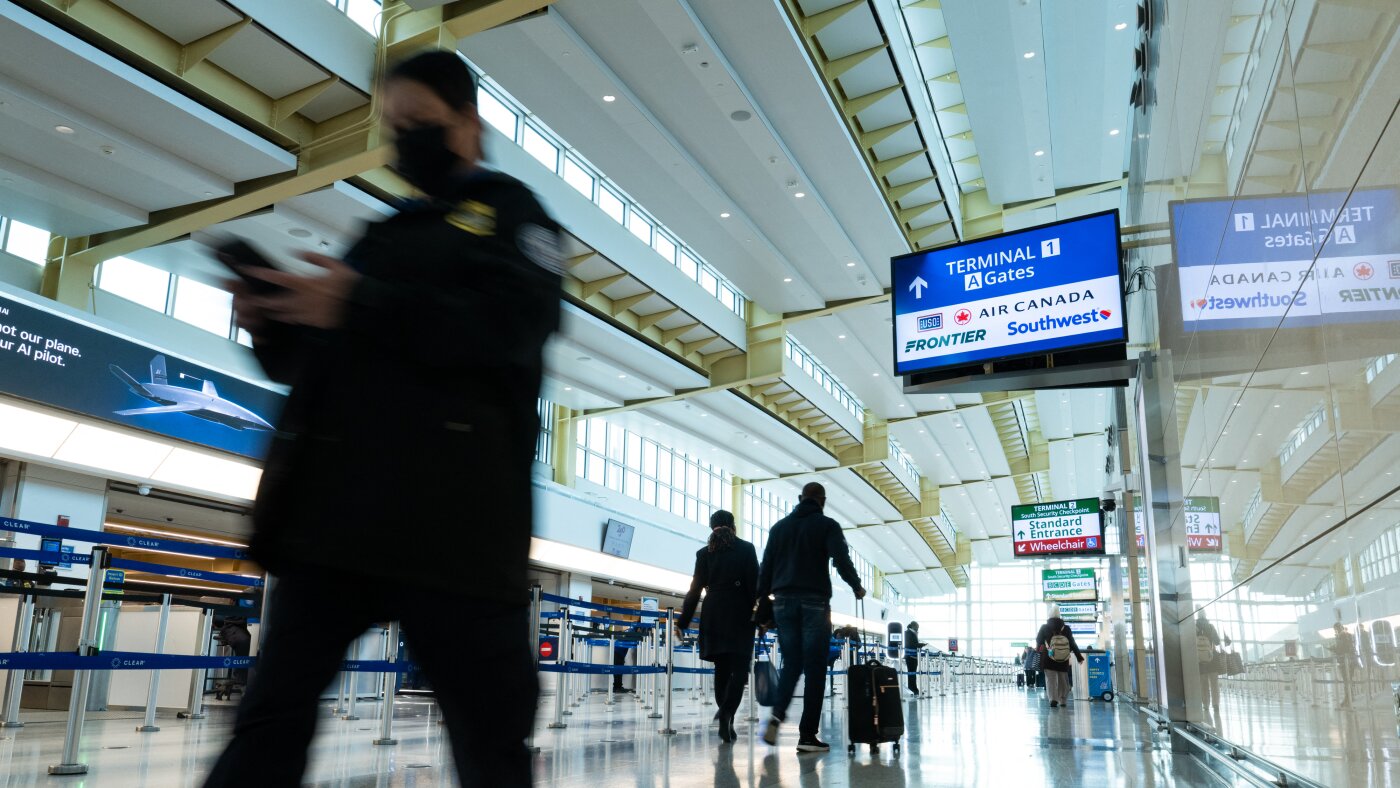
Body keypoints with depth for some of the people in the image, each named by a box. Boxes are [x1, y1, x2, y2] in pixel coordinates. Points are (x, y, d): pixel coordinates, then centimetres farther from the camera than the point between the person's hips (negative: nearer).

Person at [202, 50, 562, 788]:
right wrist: (272, 324, 1)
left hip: (452, 510, -6)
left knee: (489, 726, 0)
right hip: (334, 500, 6)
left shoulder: (506, 209, 8)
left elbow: (511, 325, -11)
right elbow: (308, 360, 24)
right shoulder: (382, 236, 25)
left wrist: (360, 305, -17)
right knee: (273, 709, 5)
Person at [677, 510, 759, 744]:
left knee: (721, 668, 12)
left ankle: (725, 723, 12)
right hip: (740, 614, -3)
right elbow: (755, 584, -4)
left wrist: (683, 622, 9)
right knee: (739, 668, -3)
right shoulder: (746, 549, 2)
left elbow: (695, 589, 6)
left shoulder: (704, 553, 8)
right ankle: (727, 714, -24)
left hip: (713, 616, 3)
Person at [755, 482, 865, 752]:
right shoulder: (827, 525, 1)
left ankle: (777, 715, -11)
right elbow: (841, 560, -11)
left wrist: (761, 604, 15)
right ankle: (807, 735, -1)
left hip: (783, 603, 4)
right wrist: (857, 588, 5)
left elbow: (765, 568, 12)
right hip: (815, 603, -4)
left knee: (791, 664, 12)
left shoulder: (779, 526, 14)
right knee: (814, 669, 0)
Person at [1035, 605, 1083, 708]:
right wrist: (1079, 657, 7)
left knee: (1050, 679, -3)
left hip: (1049, 660, -2)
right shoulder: (1066, 628, -1)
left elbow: (1038, 641, 5)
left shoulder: (1044, 628, -4)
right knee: (1063, 680, 14)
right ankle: (1063, 700, 17)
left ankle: (1053, 699, -21)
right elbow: (1073, 644, 1)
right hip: (1064, 661, 2)